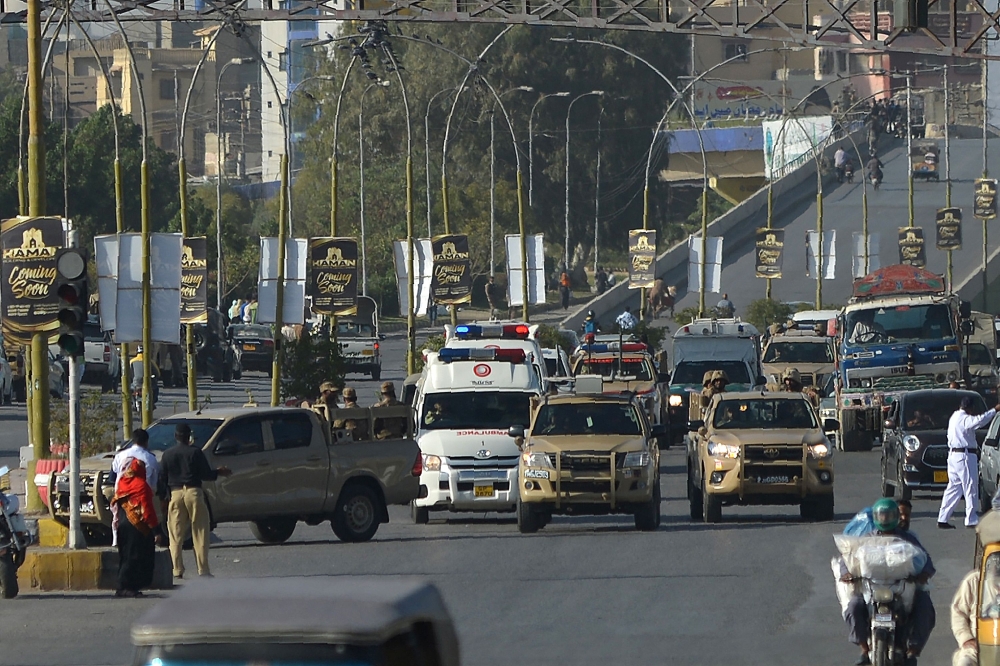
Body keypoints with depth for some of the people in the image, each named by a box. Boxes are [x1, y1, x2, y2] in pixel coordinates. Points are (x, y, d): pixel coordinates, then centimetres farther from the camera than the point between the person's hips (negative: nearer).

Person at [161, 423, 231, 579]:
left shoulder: (167, 454, 6)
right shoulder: (195, 452, -2)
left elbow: (162, 478, 6)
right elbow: (206, 474, -3)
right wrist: (219, 472, 16)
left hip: (175, 494, 2)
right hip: (194, 492, -2)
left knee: (176, 535, 5)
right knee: (200, 532, 3)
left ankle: (177, 570, 0)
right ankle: (203, 569, 0)